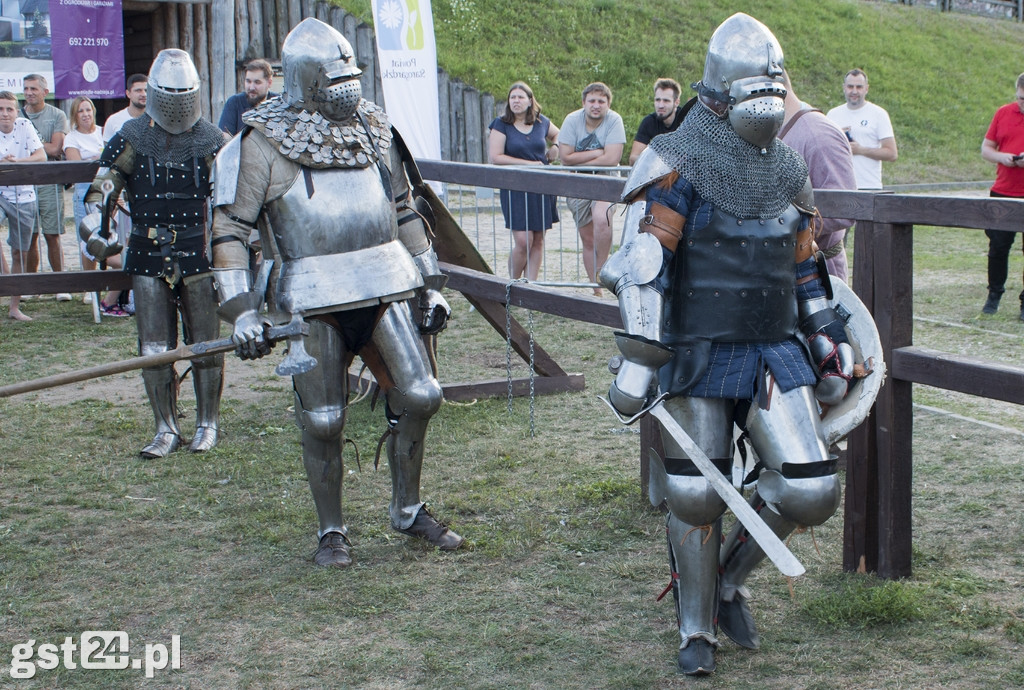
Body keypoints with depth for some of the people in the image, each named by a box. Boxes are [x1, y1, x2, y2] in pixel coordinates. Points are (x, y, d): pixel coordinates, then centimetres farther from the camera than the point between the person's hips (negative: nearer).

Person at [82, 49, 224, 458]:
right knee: (154, 350, 1)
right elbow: (102, 189, 3)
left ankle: (207, 425, 18)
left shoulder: (210, 141, 3)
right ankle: (166, 430, 12)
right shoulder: (132, 139, 3)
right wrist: (95, 234, -10)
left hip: (199, 255, -1)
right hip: (149, 255, 1)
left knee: (205, 345, 4)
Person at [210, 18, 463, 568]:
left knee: (417, 397, 0)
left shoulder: (376, 131, 11)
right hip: (313, 301, -4)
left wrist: (430, 286, 17)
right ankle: (331, 533, 19)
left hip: (385, 289, 4)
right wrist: (242, 312, -13)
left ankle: (408, 511, 20)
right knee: (322, 421, 1)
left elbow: (405, 213, 20)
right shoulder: (263, 142, -4)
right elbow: (228, 227, -5)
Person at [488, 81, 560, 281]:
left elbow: (557, 134, 31)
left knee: (538, 241, 4)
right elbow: (495, 157, -11)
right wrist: (529, 163, -12)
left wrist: (555, 146, 7)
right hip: (515, 189, -4)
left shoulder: (541, 122, 9)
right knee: (523, 241, -11)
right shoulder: (501, 125, -2)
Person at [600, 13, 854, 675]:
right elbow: (644, 268, -14)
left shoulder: (788, 173, 11)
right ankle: (697, 630, 22)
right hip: (698, 356, -5)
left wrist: (832, 344, 18)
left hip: (775, 353, 5)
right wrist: (639, 361, -19)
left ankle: (730, 578, 22)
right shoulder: (679, 168, -8)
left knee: (811, 490, -4)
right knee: (696, 497, 1)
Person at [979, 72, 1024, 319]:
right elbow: (986, 148, 12)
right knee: (997, 247, 7)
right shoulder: (1003, 113, 7)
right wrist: (1001, 157, -10)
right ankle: (995, 294, 23)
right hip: (1002, 193, 3)